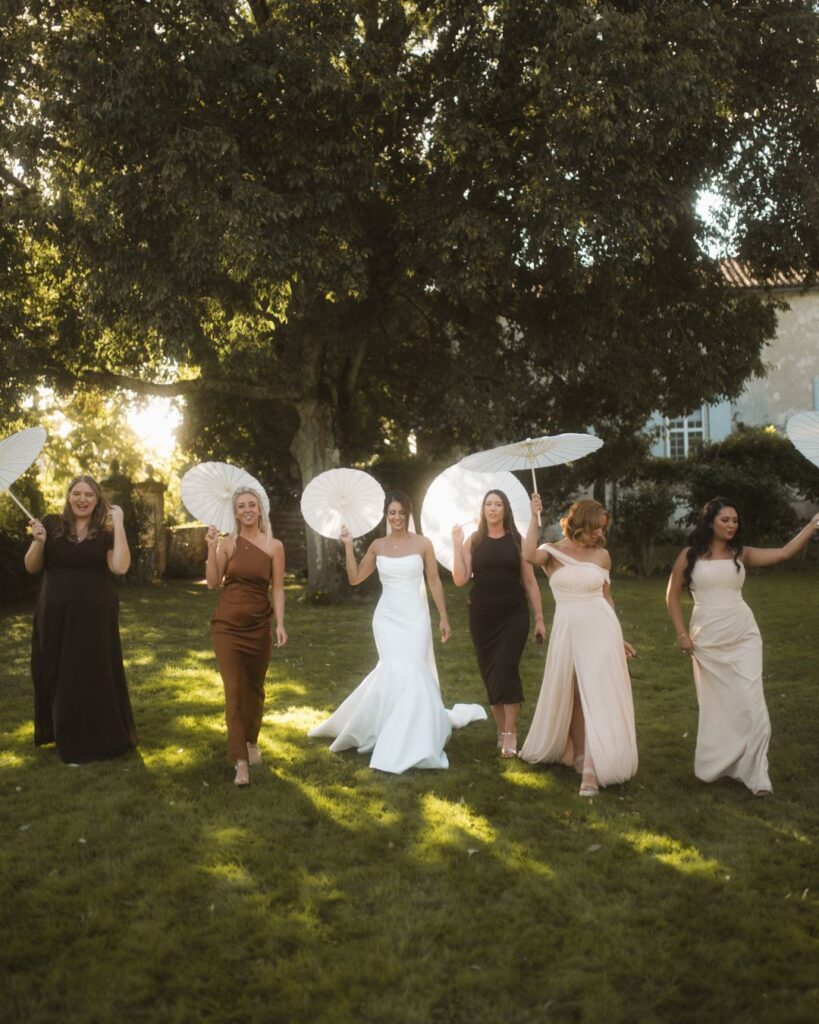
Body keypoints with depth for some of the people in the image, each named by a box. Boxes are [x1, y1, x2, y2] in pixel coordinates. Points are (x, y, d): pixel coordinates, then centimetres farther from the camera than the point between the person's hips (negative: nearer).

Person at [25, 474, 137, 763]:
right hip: (55, 615, 2)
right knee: (57, 677, 9)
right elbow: (32, 567, 4)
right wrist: (39, 541, -15)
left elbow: (120, 567, -16)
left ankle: (99, 740, 17)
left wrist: (118, 525, -15)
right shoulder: (52, 524, 2)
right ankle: (69, 741, 27)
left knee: (94, 675, 3)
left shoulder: (105, 532, 0)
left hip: (94, 615, -2)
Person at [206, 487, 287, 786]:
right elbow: (212, 582, -5)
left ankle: (252, 742, 38)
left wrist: (280, 624, -8)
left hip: (259, 625, 1)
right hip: (227, 624, -1)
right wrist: (211, 548, -13)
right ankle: (240, 761, -3)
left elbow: (277, 588, -1)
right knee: (234, 689, -5)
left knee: (254, 687, 14)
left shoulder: (274, 546, -1)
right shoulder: (227, 543, -1)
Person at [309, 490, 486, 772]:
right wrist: (348, 546, 0)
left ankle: (414, 742, 8)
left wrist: (444, 617, 0)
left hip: (414, 617, -2)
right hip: (387, 617, 2)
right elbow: (355, 578, 8)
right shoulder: (377, 546, 6)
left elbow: (435, 582, 2)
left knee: (413, 672, -7)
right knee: (396, 671, -6)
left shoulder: (422, 544, -1)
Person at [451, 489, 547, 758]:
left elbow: (530, 583, 3)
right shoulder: (472, 542, 1)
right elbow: (460, 580, -7)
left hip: (514, 616, -2)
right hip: (482, 617, 2)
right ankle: (501, 730, 19)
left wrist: (539, 618, 1)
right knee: (490, 673, 6)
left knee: (506, 670, -10)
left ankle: (511, 733, -2)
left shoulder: (517, 541, 0)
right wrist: (456, 545, -11)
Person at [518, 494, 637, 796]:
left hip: (600, 629, 0)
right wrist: (535, 517, -21)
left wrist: (618, 637, 14)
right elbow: (529, 555, -26)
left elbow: (607, 598, 12)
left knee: (598, 697, -5)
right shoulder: (552, 553, -2)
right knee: (569, 697, 13)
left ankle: (592, 768, -4)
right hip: (567, 631, 0)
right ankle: (577, 754, 31)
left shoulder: (601, 555, 4)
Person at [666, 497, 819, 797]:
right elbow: (673, 595, 5)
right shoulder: (689, 555, -1)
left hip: (743, 636, 1)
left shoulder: (742, 554, 4)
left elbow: (784, 553, -4)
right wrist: (681, 633, -2)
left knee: (750, 703, -5)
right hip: (707, 639, -1)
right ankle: (716, 766, 25)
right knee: (715, 704, 9)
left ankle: (754, 772, 4)